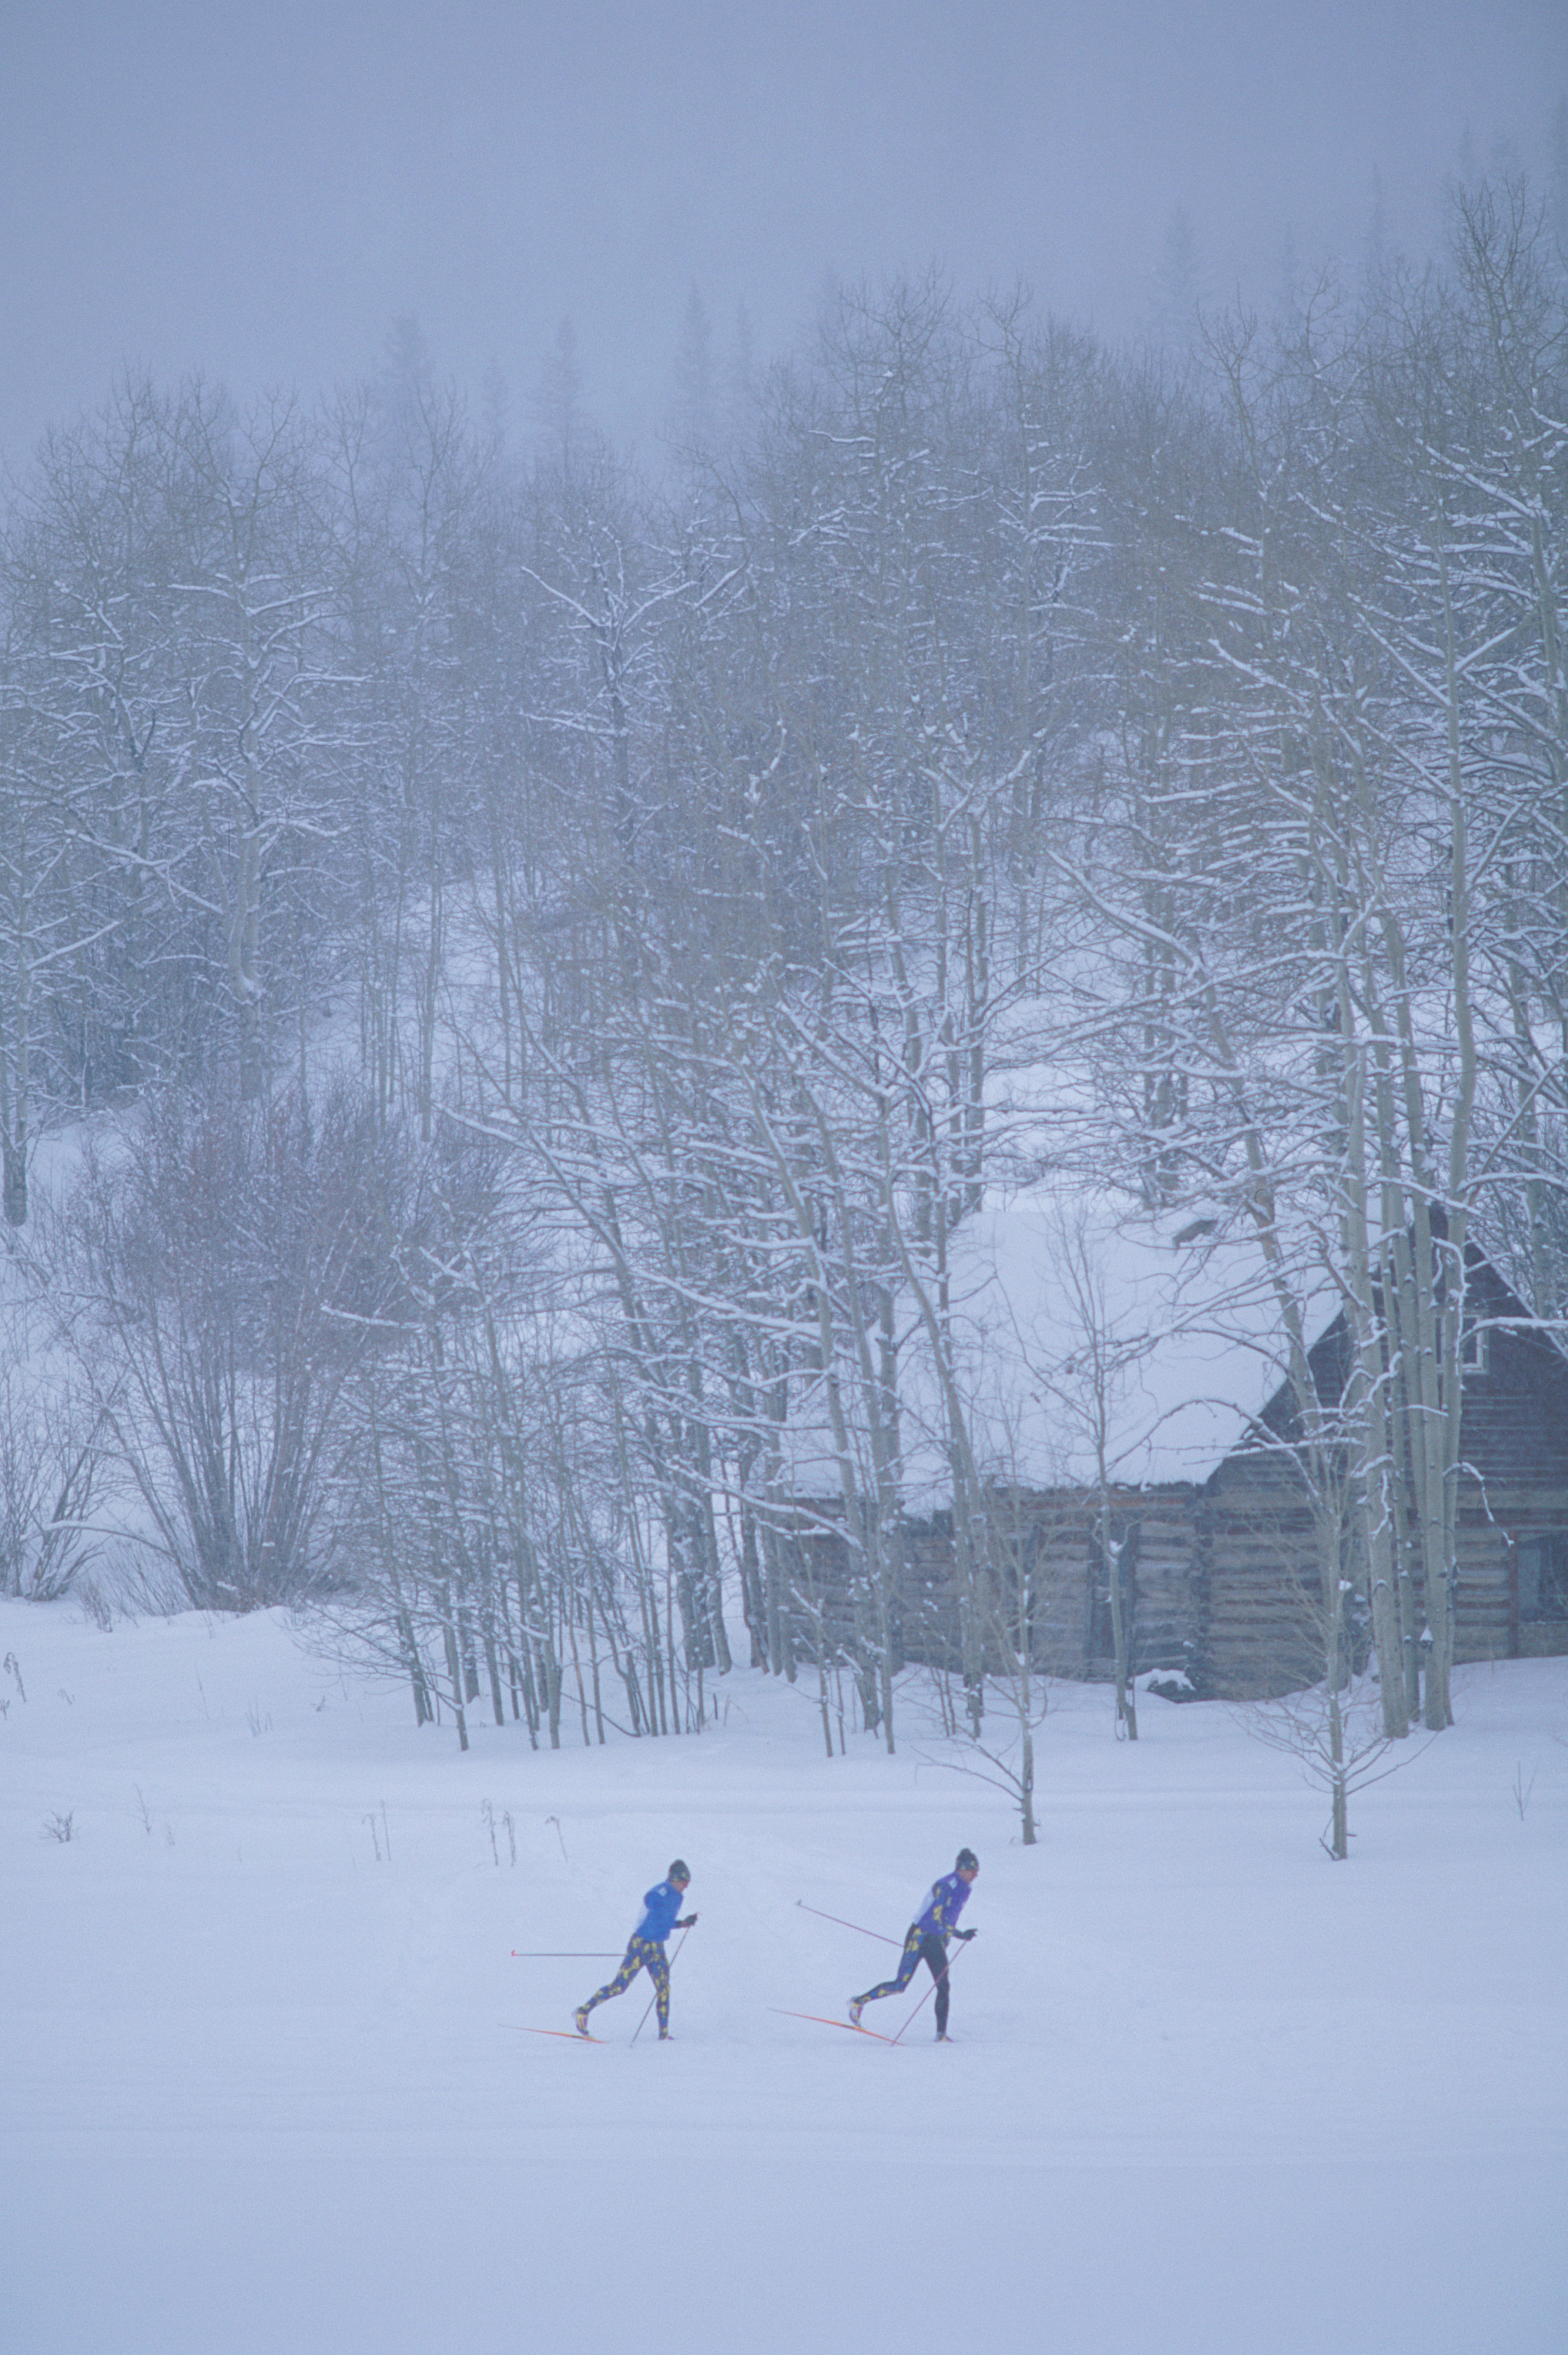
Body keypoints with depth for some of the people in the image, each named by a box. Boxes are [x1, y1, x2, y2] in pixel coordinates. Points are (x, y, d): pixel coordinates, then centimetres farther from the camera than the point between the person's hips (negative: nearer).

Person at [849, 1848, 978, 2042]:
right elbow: (937, 1918, -29)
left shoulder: (965, 1888, 5)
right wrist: (960, 1934, -37)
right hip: (919, 1937, -8)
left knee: (944, 1986, -4)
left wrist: (945, 1942, 23)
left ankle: (941, 2033, -2)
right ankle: (859, 2002, 11)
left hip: (936, 1941, 8)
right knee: (900, 1985, -6)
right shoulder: (945, 1886, -22)